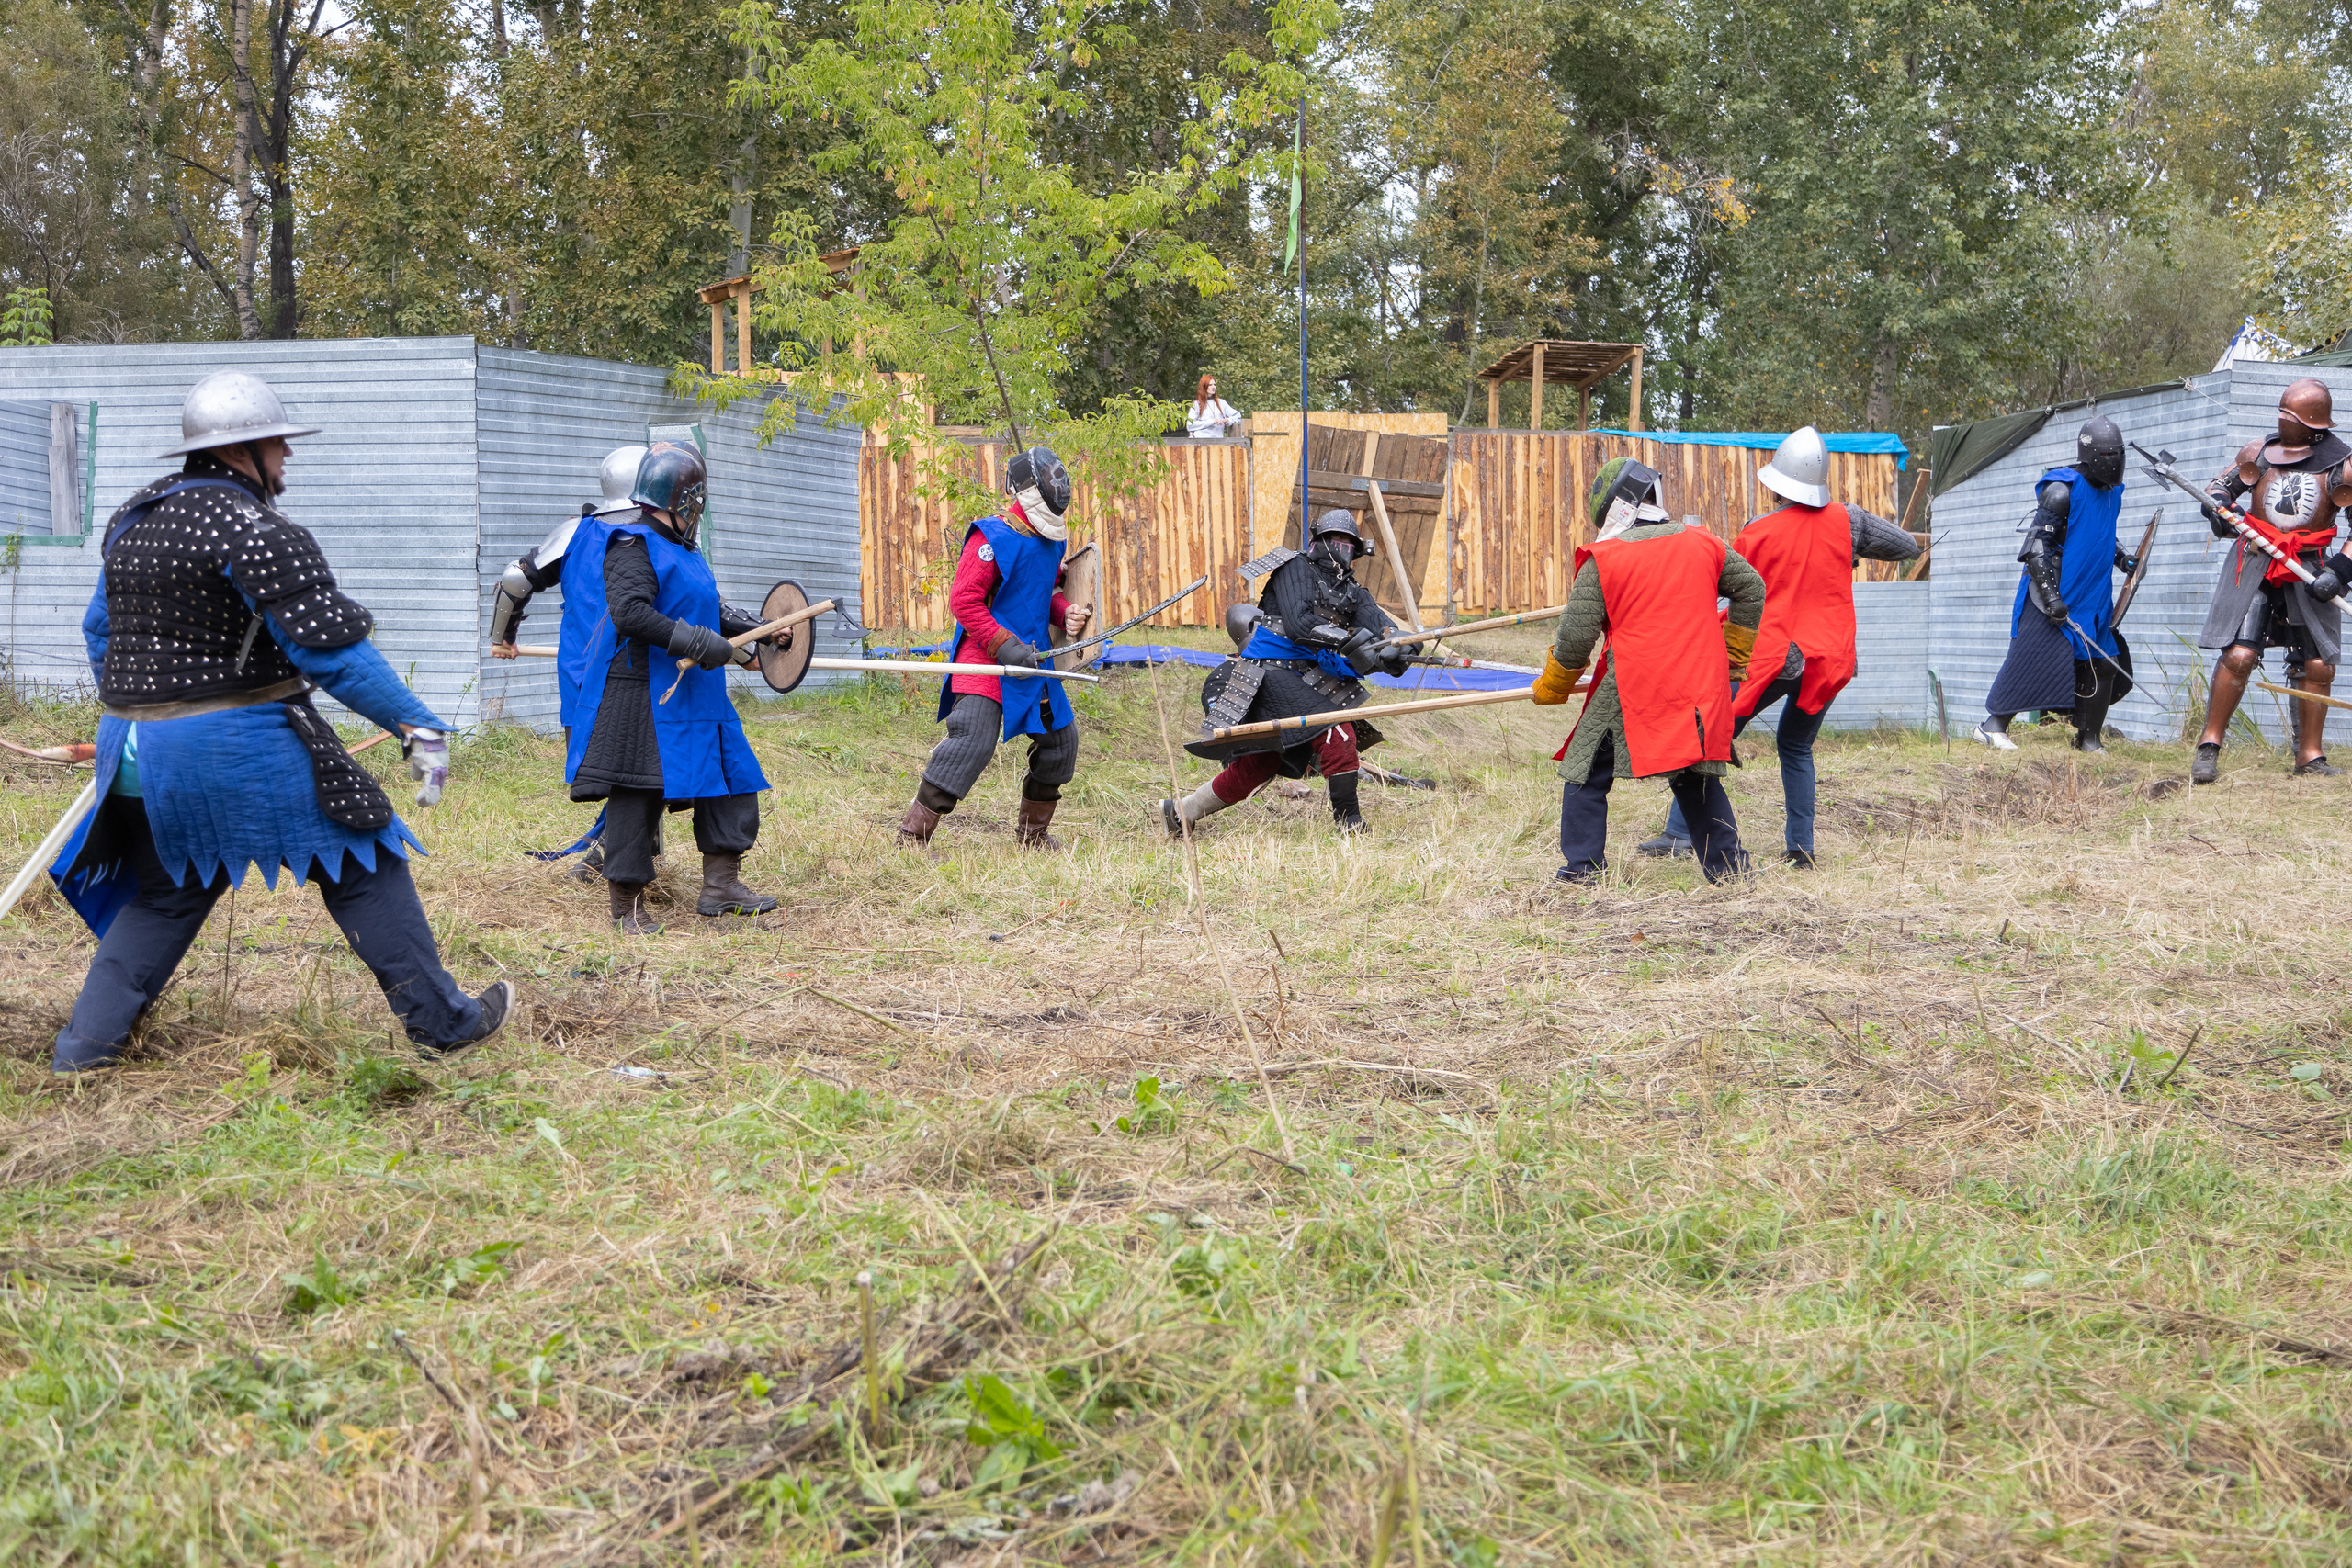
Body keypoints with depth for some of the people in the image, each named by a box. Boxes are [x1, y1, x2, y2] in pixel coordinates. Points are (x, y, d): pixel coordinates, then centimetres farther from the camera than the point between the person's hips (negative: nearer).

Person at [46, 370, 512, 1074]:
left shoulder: (134, 520, 10)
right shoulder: (252, 528, -15)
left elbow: (101, 632, 18)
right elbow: (329, 646, -20)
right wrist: (418, 726, -18)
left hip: (139, 745, 8)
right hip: (241, 745, -8)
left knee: (163, 895, 22)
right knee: (362, 867, 4)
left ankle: (85, 1046, 17)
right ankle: (443, 1026, 7)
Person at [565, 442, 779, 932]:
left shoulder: (680, 550, 19)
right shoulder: (632, 547, -13)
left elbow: (707, 611, 31)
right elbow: (629, 612, -26)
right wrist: (698, 643, -25)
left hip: (693, 694, 10)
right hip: (643, 696, -10)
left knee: (729, 779, 9)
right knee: (637, 793, -4)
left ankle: (720, 885, 16)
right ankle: (628, 904, 4)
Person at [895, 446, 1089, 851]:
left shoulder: (1053, 541, 11)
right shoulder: (993, 537, -16)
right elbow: (963, 598, -18)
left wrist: (1066, 612, 3)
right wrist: (1003, 644, -23)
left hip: (1032, 660, 9)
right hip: (984, 658, -9)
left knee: (1061, 739, 14)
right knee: (974, 738, -21)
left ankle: (1032, 833, 29)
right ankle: (913, 834, -17)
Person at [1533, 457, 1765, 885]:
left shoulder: (1601, 560, -5)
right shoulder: (1702, 544, 8)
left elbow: (1575, 637, -3)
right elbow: (1751, 590, 19)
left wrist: (1551, 688, 13)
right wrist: (1732, 652, 29)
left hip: (1633, 689, -4)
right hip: (1700, 685, 4)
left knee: (1588, 772, 8)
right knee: (1697, 777, 18)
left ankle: (1583, 866, 5)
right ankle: (1726, 863, 16)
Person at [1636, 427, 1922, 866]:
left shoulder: (1756, 533, -8)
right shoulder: (1845, 521, -1)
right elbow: (1909, 547, 9)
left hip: (1774, 653, -4)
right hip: (1830, 659, 4)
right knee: (1796, 746, 21)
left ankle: (1680, 834, -3)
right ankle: (1801, 846, 12)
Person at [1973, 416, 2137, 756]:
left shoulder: (2112, 492, 12)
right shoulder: (2062, 490, -13)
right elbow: (2037, 545, -16)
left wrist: (2121, 559, 11)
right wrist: (2051, 596, -22)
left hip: (2093, 598, 8)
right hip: (2054, 594, -8)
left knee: (2104, 664, 3)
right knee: (2031, 659, -11)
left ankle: (2089, 739, 14)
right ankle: (1993, 726, -1)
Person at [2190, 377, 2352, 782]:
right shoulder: (2259, 452, 6)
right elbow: (2220, 484, 19)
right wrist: (2217, 507, -3)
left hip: (2309, 572, 0)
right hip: (2254, 565, 0)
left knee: (2317, 665, 1)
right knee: (2238, 654, -14)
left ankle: (2310, 755, 16)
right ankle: (2209, 745, -4)